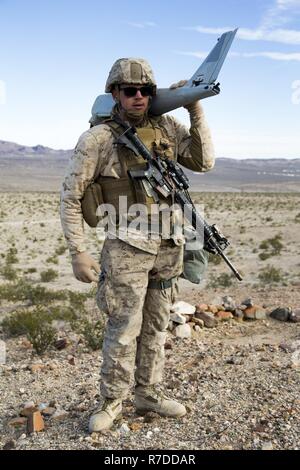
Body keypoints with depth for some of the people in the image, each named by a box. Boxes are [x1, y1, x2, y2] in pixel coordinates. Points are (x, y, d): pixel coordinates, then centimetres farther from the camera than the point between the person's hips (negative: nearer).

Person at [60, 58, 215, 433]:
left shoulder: (167, 127, 5)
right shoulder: (97, 138, -9)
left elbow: (204, 162, 7)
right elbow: (70, 197, -7)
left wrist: (196, 113, -2)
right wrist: (78, 253, -10)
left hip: (169, 244, 5)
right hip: (128, 247, -5)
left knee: (156, 325, 14)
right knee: (124, 328, 1)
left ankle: (148, 393, 31)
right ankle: (112, 402, 21)